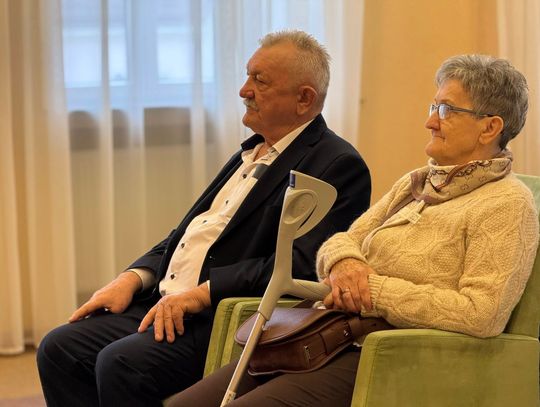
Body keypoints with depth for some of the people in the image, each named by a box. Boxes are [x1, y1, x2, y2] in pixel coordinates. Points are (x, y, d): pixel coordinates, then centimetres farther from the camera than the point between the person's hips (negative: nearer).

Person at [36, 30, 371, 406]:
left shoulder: (339, 166, -8)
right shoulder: (252, 152, 21)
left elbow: (300, 267, -19)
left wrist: (203, 293, -21)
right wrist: (133, 278, 7)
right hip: (164, 304, 9)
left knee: (121, 363, -28)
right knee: (60, 349, -4)